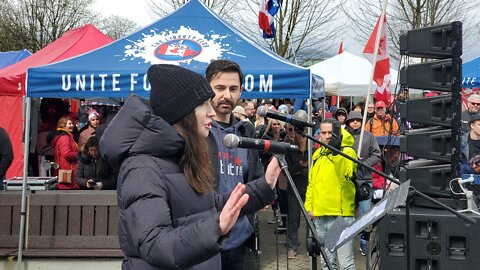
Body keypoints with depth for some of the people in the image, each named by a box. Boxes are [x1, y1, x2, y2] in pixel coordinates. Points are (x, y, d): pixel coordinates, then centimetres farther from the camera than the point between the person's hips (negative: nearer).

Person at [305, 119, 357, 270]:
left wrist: (337, 153, -30)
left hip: (341, 216, -6)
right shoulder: (318, 154, 14)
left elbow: (347, 174, -23)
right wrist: (309, 206, 11)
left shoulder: (347, 151, -4)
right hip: (319, 216, 6)